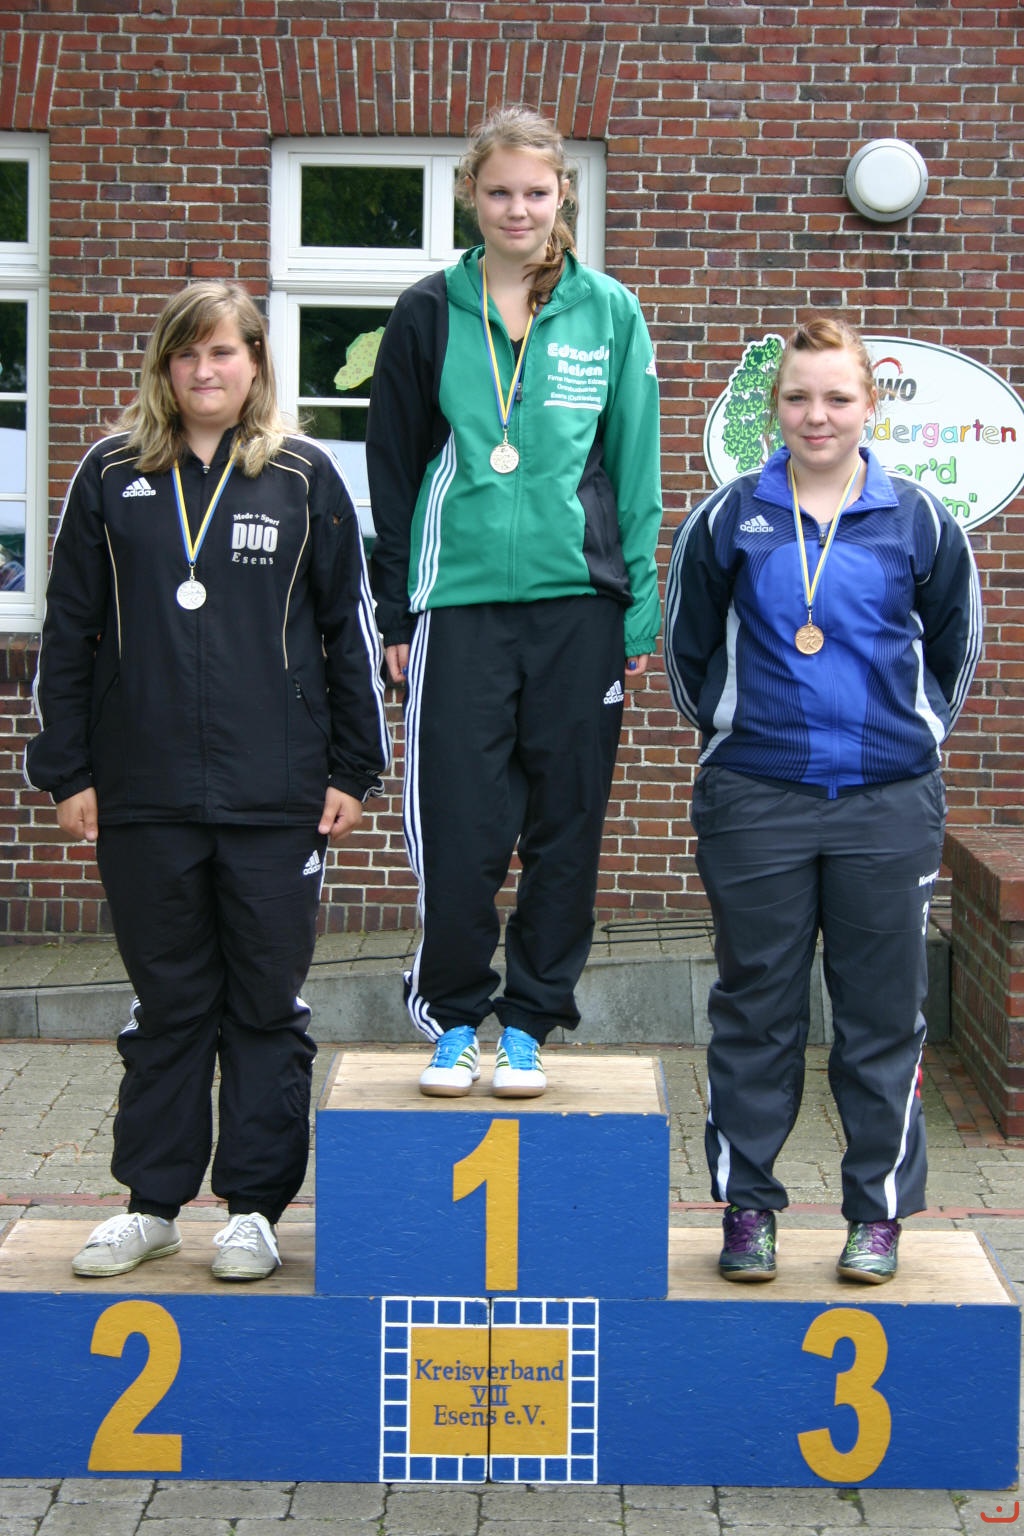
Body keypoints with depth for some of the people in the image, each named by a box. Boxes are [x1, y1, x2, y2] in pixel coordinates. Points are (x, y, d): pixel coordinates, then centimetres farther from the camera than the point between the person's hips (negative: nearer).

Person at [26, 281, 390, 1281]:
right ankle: (151, 1202, 20)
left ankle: (254, 1206, 14)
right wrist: (66, 773, 3)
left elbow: (349, 627, 6)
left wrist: (353, 773, 2)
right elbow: (69, 634, 8)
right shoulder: (112, 477, 6)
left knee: (267, 1007, 5)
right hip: (143, 799, 1)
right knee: (168, 1002, 10)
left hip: (276, 801, -1)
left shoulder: (304, 478, 4)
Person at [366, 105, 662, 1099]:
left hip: (576, 606, 1)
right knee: (458, 830, -3)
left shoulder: (610, 315, 6)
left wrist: (639, 607, 4)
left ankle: (528, 1024, 18)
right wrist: (396, 614, 5)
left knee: (565, 828, 5)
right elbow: (392, 471, 8)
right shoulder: (429, 315, 5)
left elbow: (635, 471, 9)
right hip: (459, 602, -1)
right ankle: (452, 1018, 15)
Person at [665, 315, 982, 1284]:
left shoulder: (918, 523, 1)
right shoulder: (728, 520, 1)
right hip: (753, 803, 0)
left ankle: (879, 1212, 16)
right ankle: (746, 1206, 17)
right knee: (755, 1011, 6)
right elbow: (685, 644, 15)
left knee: (883, 1012, 5)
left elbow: (954, 645, 15)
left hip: (888, 805, 0)